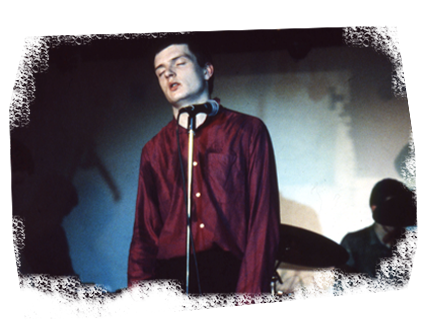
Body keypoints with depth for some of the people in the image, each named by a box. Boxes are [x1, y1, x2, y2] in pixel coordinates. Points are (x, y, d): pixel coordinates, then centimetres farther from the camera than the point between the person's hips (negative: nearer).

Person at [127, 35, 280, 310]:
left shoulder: (247, 132, 7)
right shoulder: (155, 150, 17)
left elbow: (263, 222, -1)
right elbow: (144, 234, 15)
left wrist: (250, 301, -12)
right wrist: (138, 300, 1)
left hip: (232, 278, -2)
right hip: (171, 282, 2)